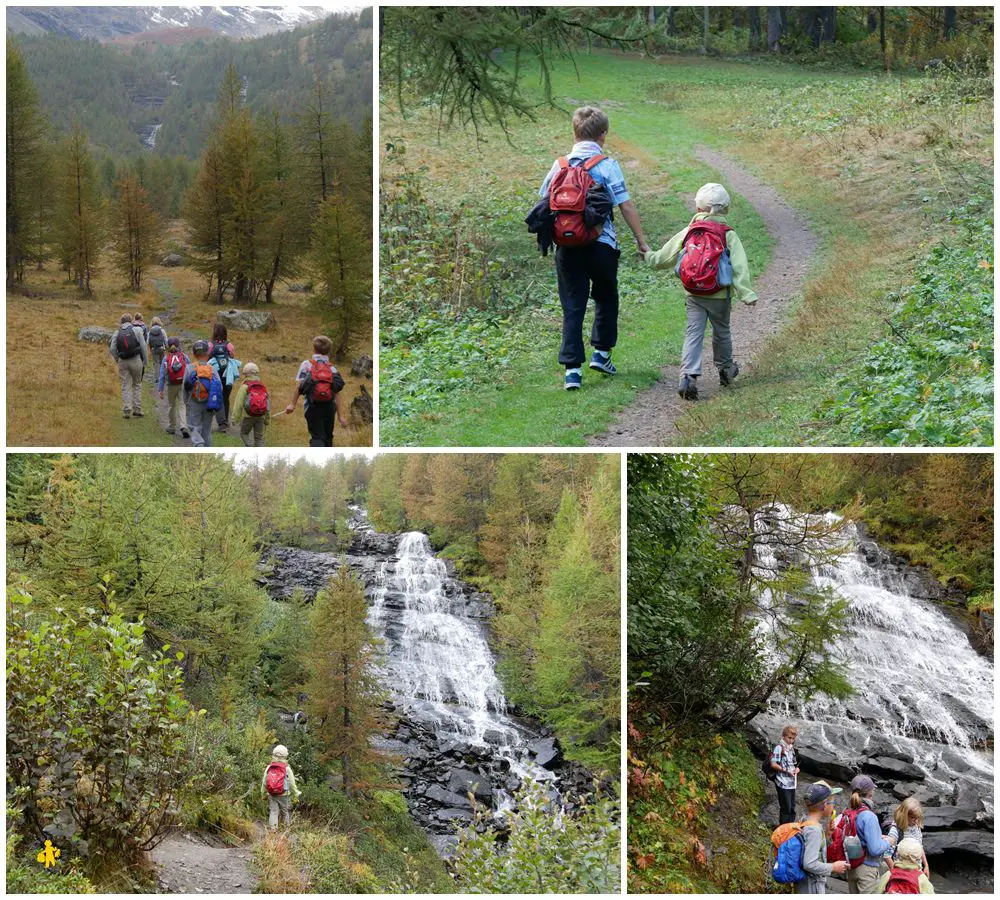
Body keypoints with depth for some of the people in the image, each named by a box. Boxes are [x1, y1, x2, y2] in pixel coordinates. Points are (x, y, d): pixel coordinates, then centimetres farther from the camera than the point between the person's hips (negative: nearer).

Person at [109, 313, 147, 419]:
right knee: (137, 384, 11)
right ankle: (137, 409, 7)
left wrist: (117, 360, 8)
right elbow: (143, 347, -3)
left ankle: (127, 411, 0)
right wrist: (144, 362, 4)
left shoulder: (117, 333, 6)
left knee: (125, 386, 5)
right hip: (136, 360, -1)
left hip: (123, 362, 1)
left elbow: (112, 349, -3)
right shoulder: (137, 330, 1)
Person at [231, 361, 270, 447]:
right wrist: (267, 420, 19)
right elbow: (268, 404, 12)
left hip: (248, 416, -4)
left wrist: (235, 418, -5)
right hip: (261, 417, 4)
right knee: (259, 437, 8)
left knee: (244, 433, 12)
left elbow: (238, 404, -10)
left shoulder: (244, 387, -7)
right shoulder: (263, 388, 9)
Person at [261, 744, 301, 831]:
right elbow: (292, 784, -6)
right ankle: (288, 828, 23)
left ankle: (273, 829, 0)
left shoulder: (268, 768, -3)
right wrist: (296, 794, 8)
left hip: (271, 795, 2)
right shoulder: (287, 769, -11)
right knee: (286, 812, 13)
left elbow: (264, 782, 2)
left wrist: (263, 794, 16)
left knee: (273, 812, 7)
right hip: (284, 795, -2)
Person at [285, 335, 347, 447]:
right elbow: (337, 394, 3)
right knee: (327, 437, 17)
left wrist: (292, 404, -10)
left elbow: (298, 386, -9)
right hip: (329, 408, 3)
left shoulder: (306, 364, 3)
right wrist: (340, 415, 5)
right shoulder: (332, 369, 9)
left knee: (317, 437, -10)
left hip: (313, 407, -3)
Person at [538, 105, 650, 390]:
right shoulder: (607, 166, -7)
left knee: (572, 307, 4)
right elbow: (626, 206, -7)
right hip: (601, 245, -2)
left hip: (567, 246, 2)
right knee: (606, 298, 22)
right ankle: (601, 352, 22)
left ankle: (572, 369, -2)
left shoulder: (560, 165, 4)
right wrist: (641, 240, 1)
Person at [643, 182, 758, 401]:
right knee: (722, 332, 18)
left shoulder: (687, 232, 0)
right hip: (720, 296, -1)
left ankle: (688, 376, -17)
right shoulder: (729, 235, -6)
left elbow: (665, 256, 10)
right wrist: (746, 294, -10)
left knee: (693, 334, -1)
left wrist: (650, 256, 30)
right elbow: (740, 267, -11)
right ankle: (725, 370, 37)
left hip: (693, 296, 1)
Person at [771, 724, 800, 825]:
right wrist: (786, 771, -19)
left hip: (791, 783, 8)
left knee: (792, 809, 14)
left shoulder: (791, 747, 14)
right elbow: (773, 764, -15)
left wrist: (796, 769, 4)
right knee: (785, 808, -6)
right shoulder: (779, 747, -11)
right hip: (783, 783, -8)